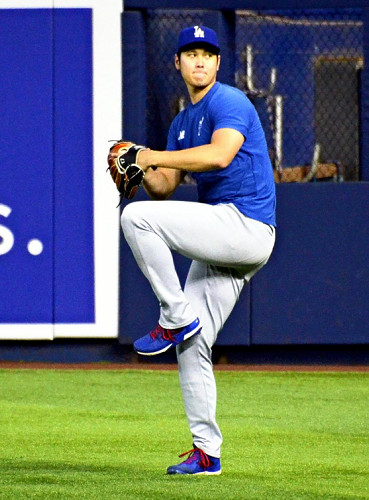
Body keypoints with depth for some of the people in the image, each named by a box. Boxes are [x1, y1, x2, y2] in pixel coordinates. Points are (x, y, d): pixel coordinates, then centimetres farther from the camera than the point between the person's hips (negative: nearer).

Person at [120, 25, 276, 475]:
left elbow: (220, 154, -25)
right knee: (192, 346, 7)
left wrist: (154, 156, -20)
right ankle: (206, 451, 11)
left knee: (136, 218, -21)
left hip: (246, 224, -9)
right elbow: (164, 189, 18)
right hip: (223, 241, 9)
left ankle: (176, 317, -13)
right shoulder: (182, 123, 21)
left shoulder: (229, 102, -6)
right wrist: (142, 171, -4)